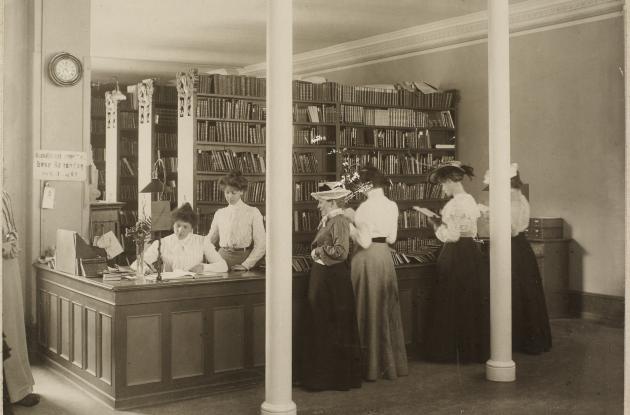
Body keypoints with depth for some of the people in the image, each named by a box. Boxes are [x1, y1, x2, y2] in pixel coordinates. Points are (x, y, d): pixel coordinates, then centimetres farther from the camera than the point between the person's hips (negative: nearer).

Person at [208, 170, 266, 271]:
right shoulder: (219, 213, 15)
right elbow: (210, 239, 19)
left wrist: (246, 265, -12)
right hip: (222, 257, 3)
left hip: (243, 257, -3)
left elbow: (260, 246, -3)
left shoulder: (253, 213, 2)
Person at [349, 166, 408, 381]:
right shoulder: (392, 206, 5)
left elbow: (364, 241, -18)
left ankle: (371, 366, 10)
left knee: (369, 309, 3)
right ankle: (392, 362, 23)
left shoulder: (366, 207, -17)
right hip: (385, 255, 7)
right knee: (387, 308, 14)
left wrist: (350, 227, -4)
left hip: (368, 257, -7)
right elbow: (391, 238, 10)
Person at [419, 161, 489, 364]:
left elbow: (450, 236, -18)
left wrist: (436, 224, -3)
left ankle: (451, 350, 9)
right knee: (473, 299, 14)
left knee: (451, 303, 1)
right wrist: (443, 222, 17)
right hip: (472, 251, 9)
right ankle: (476, 348, 22)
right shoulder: (471, 201, 10)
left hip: (455, 254, -9)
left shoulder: (453, 204, -17)